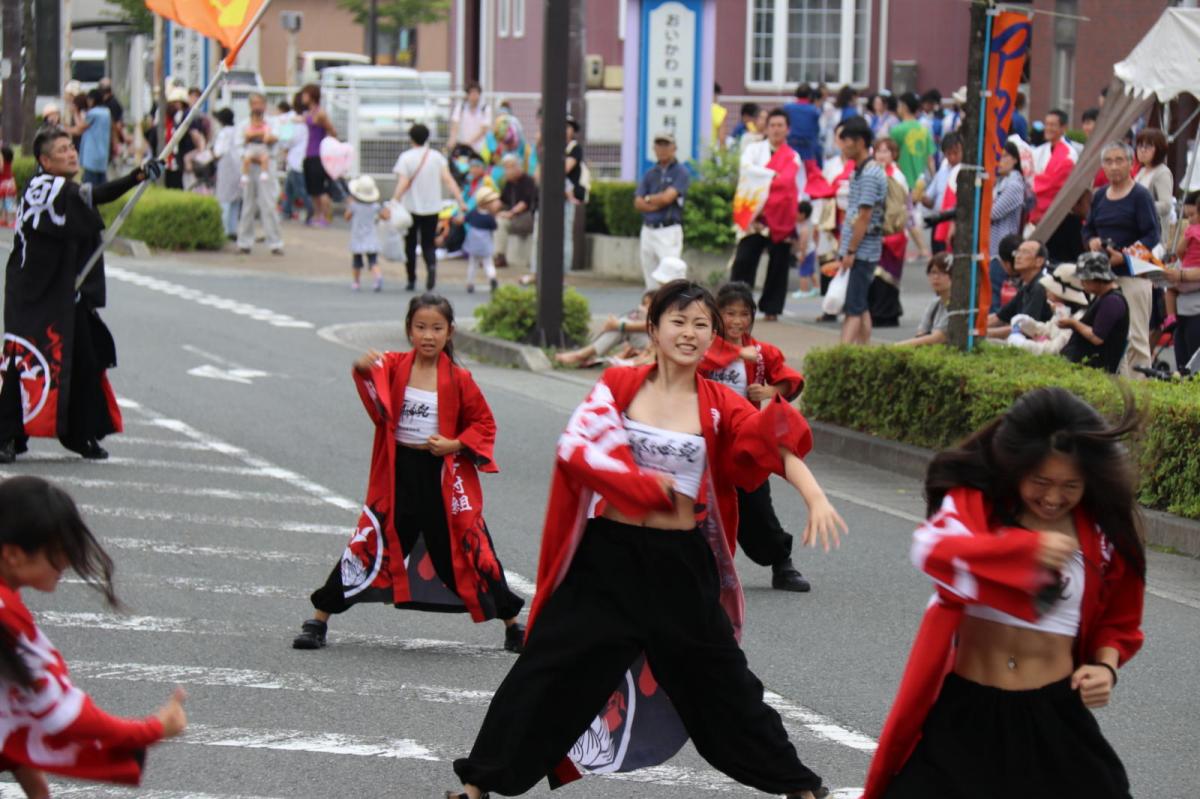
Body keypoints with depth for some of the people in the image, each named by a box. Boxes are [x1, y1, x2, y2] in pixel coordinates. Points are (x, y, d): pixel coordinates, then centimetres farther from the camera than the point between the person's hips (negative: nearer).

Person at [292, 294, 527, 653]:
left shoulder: (458, 379, -3)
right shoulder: (394, 366, -2)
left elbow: (484, 424, 5)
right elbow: (376, 395, -22)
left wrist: (455, 445, -12)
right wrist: (365, 369, -44)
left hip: (443, 476, 0)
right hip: (397, 472, 0)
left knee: (470, 549, 3)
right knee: (369, 544, -1)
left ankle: (512, 623, 17)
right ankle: (319, 619, 10)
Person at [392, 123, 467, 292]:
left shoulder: (406, 158, -8)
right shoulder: (437, 156, 1)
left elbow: (402, 184, -16)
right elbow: (448, 180, -5)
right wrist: (460, 201, -5)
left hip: (411, 207, -2)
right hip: (432, 208, 2)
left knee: (410, 245, 12)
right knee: (428, 244, 10)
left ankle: (411, 281, 12)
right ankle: (432, 266, -21)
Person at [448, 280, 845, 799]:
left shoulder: (718, 406, 0)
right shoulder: (619, 385, 0)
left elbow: (779, 447, -12)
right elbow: (575, 445, -11)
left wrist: (815, 497, -30)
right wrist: (647, 482, -17)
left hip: (681, 564, 1)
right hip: (608, 554, -1)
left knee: (718, 677, 10)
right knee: (552, 668, 2)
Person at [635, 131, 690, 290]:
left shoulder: (681, 172, 0)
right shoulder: (649, 174, 15)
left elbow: (667, 197, -12)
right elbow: (638, 203, 6)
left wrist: (648, 199, 4)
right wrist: (658, 202, -8)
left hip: (669, 231, -6)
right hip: (648, 229, 6)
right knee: (651, 281, 7)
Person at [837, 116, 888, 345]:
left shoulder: (870, 175, -15)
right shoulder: (859, 171, 15)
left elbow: (864, 217, -18)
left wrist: (850, 252, -17)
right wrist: (844, 249, 17)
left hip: (862, 252, -10)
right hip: (854, 251, 10)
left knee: (852, 309, -14)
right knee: (861, 308, 12)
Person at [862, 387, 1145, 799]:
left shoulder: (1104, 532, 1)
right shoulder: (975, 500, -6)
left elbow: (1117, 620, 16)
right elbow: (932, 549, -29)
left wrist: (1106, 665, -7)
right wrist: (1029, 547, -43)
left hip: (1055, 717, 2)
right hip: (963, 712, -1)